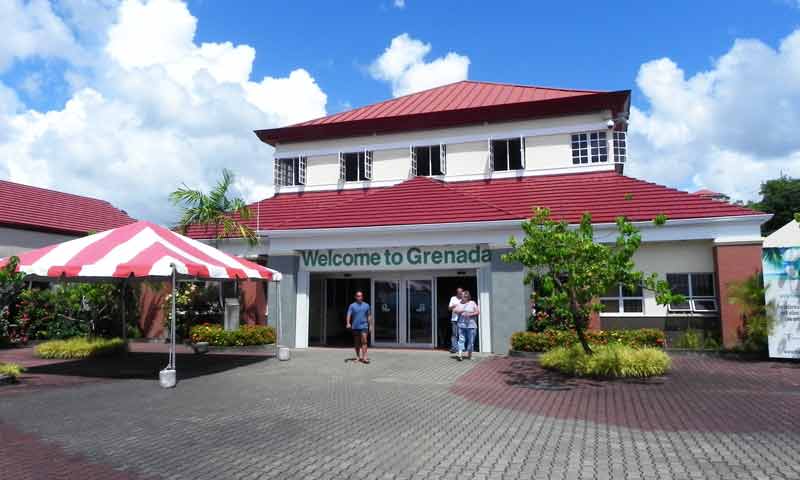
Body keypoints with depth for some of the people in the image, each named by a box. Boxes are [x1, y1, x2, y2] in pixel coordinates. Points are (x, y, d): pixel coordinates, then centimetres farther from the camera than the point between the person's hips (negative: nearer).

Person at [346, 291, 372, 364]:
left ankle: (364, 357, -17)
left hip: (364, 326, 0)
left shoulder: (366, 305, 7)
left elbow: (369, 316, 13)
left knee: (364, 341, -13)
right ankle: (358, 356, 24)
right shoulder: (352, 305, 1)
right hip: (355, 327, 0)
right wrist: (348, 323, -25)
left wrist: (370, 325, 10)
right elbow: (349, 315, -9)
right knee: (357, 342, 10)